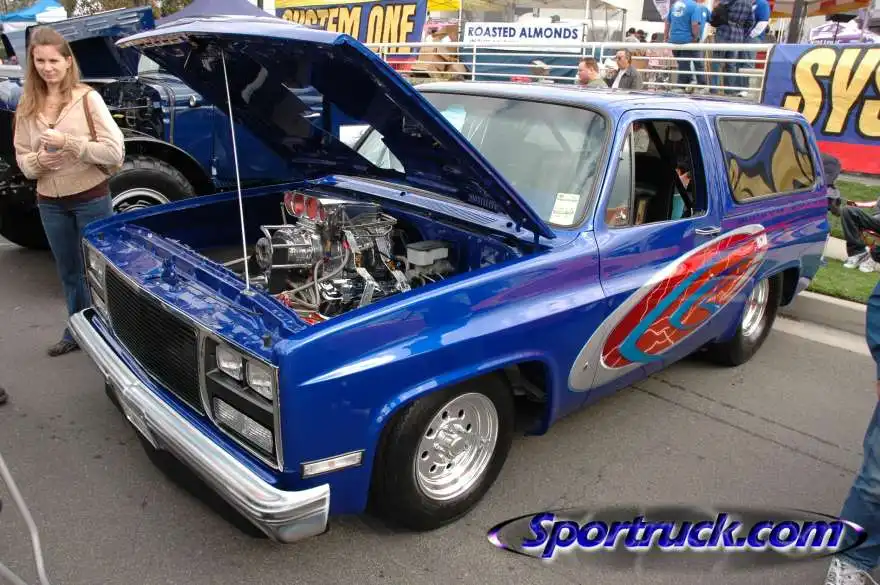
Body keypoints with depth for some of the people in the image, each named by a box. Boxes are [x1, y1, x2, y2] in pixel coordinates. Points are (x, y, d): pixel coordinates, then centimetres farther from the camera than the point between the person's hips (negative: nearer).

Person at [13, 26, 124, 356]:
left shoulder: (87, 98, -8)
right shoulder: (27, 107, 4)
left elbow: (115, 151, -15)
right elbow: (22, 158, 8)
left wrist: (69, 143, -23)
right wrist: (37, 161, -14)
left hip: (91, 198, -5)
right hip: (50, 203, 5)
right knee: (69, 273, 18)